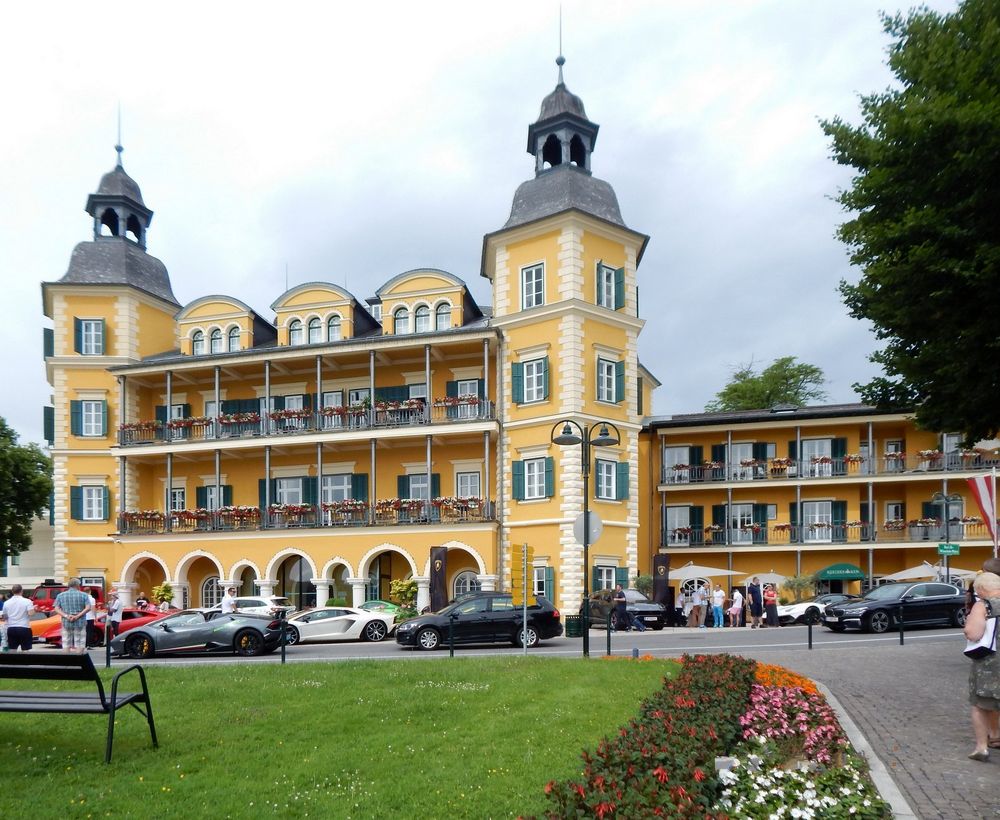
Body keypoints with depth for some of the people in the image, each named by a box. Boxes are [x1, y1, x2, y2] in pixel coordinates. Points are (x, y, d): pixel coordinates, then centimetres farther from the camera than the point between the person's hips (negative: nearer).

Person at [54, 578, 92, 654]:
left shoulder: (60, 595, 7)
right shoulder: (84, 595, -1)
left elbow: (56, 609, -2)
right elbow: (88, 608, -12)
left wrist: (66, 616, -11)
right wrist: (78, 616, -14)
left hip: (66, 623, 2)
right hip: (80, 623, -2)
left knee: (66, 645, 9)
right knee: (80, 645, 2)